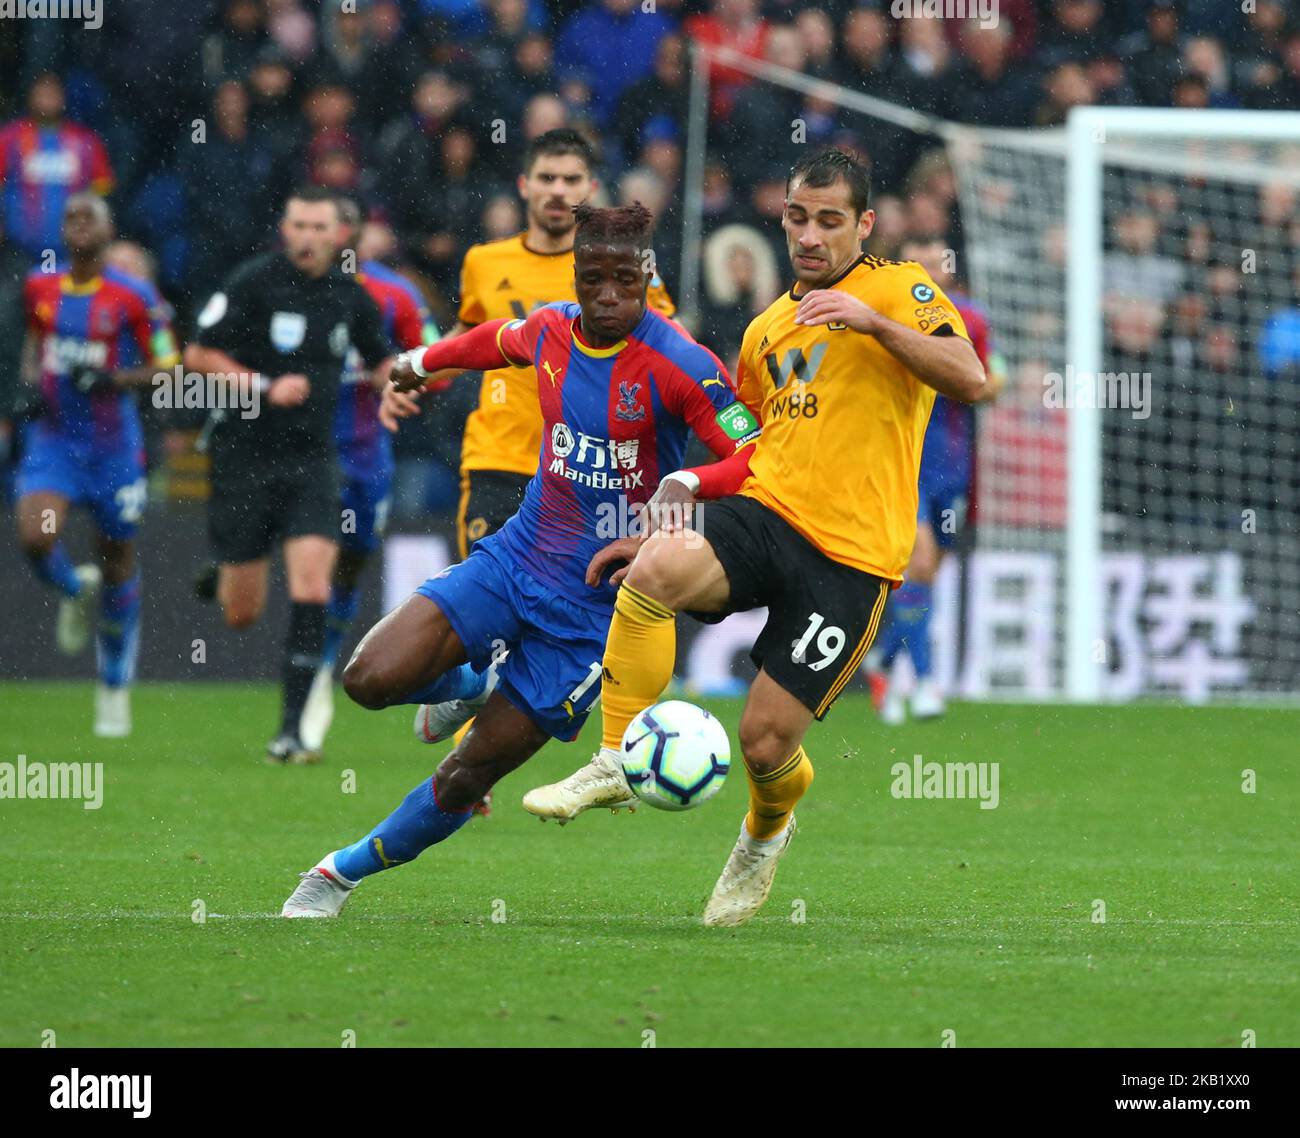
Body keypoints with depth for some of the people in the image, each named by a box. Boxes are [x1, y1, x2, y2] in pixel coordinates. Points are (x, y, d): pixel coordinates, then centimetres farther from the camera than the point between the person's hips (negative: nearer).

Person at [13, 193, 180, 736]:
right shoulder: (39, 288, 3)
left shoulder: (134, 297, -8)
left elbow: (166, 367, -4)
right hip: (52, 440, 2)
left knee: (117, 564, 7)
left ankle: (115, 688, 24)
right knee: (35, 535, -23)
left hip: (113, 444, -2)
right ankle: (74, 590, 14)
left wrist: (117, 379, -20)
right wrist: (32, 380, 4)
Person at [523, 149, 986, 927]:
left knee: (767, 742, -7)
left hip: (853, 555, -4)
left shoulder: (899, 288, 1)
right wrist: (684, 495, 21)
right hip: (765, 514, 5)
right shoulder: (769, 328, 21)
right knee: (658, 568, -31)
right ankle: (619, 763, -19)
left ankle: (767, 833, 31)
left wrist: (871, 319, -24)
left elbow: (970, 380, -16)